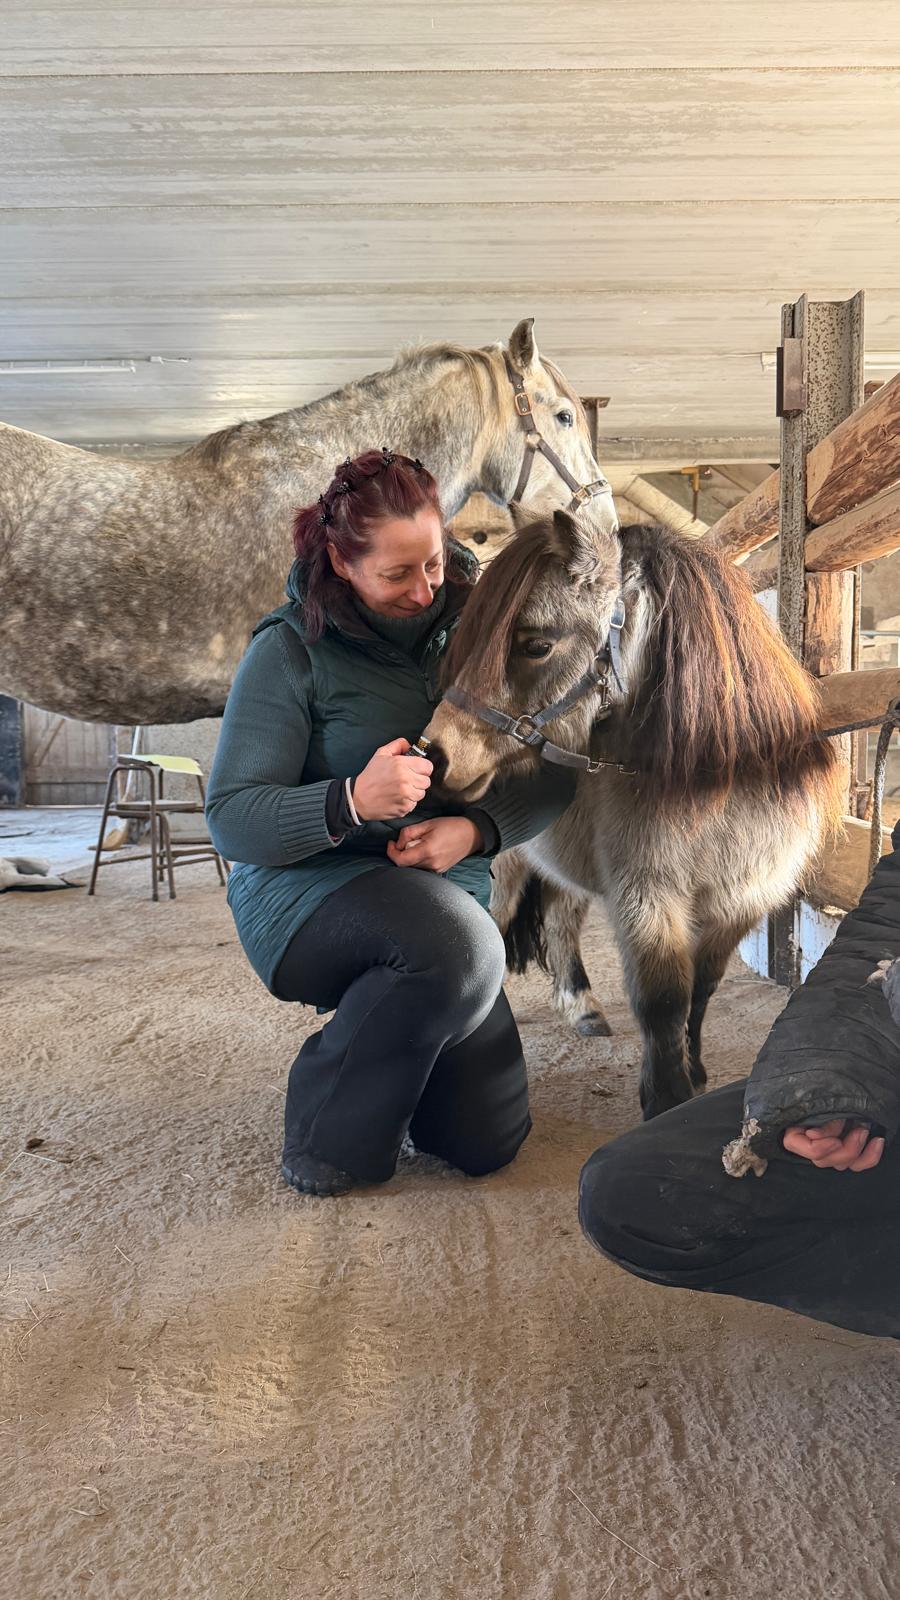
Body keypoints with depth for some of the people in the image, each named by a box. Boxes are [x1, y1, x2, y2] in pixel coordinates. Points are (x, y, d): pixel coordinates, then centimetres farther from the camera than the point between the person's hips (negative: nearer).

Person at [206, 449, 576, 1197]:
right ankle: (329, 1133, -11)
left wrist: (475, 829, -22)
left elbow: (553, 777, -3)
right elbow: (231, 819, -16)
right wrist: (351, 802, -34)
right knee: (460, 945, -37)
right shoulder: (290, 651, -12)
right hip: (304, 891, -4)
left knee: (489, 1140, 0)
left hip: (443, 890, 4)